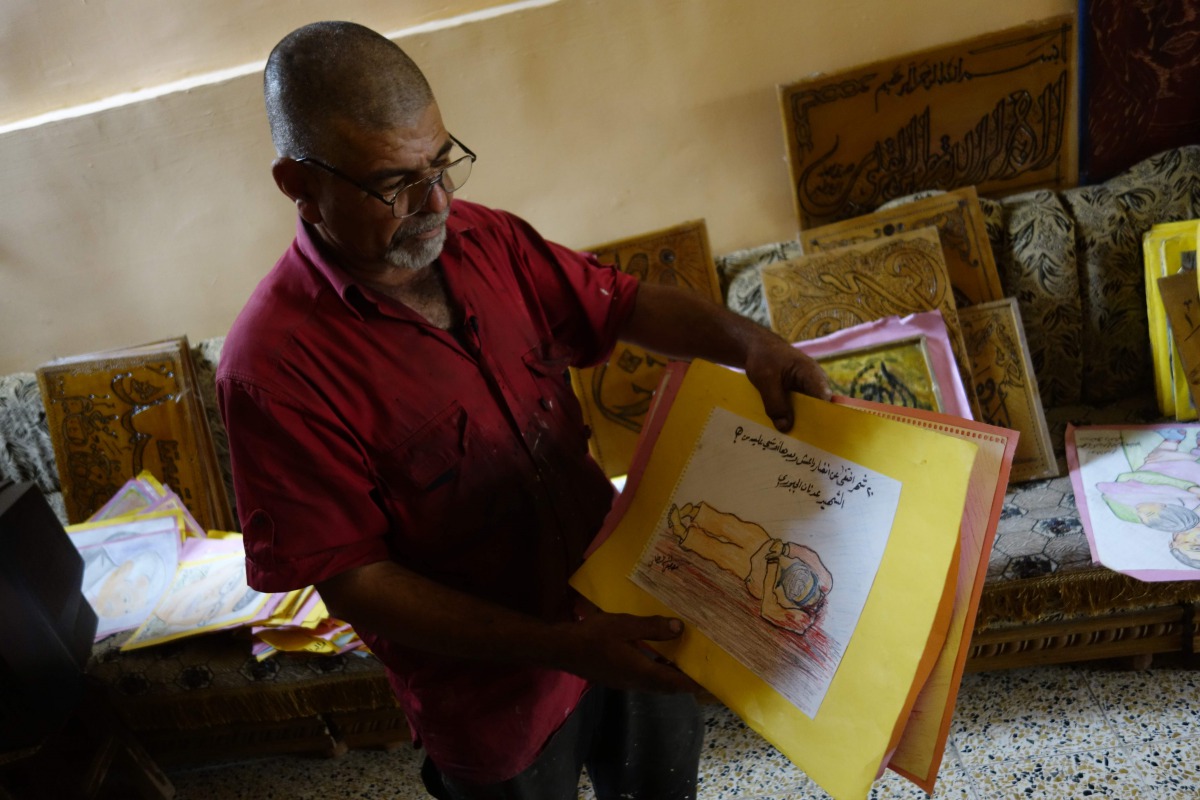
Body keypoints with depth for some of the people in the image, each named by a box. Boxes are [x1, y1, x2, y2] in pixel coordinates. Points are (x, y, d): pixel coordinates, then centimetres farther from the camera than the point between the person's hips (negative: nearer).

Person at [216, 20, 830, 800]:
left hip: (623, 605, 6)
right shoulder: (274, 367, -25)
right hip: (495, 692, -5)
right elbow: (353, 580, -23)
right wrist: (564, 647, -26)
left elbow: (621, 303, 2)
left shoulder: (485, 238, -7)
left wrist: (748, 340, -16)